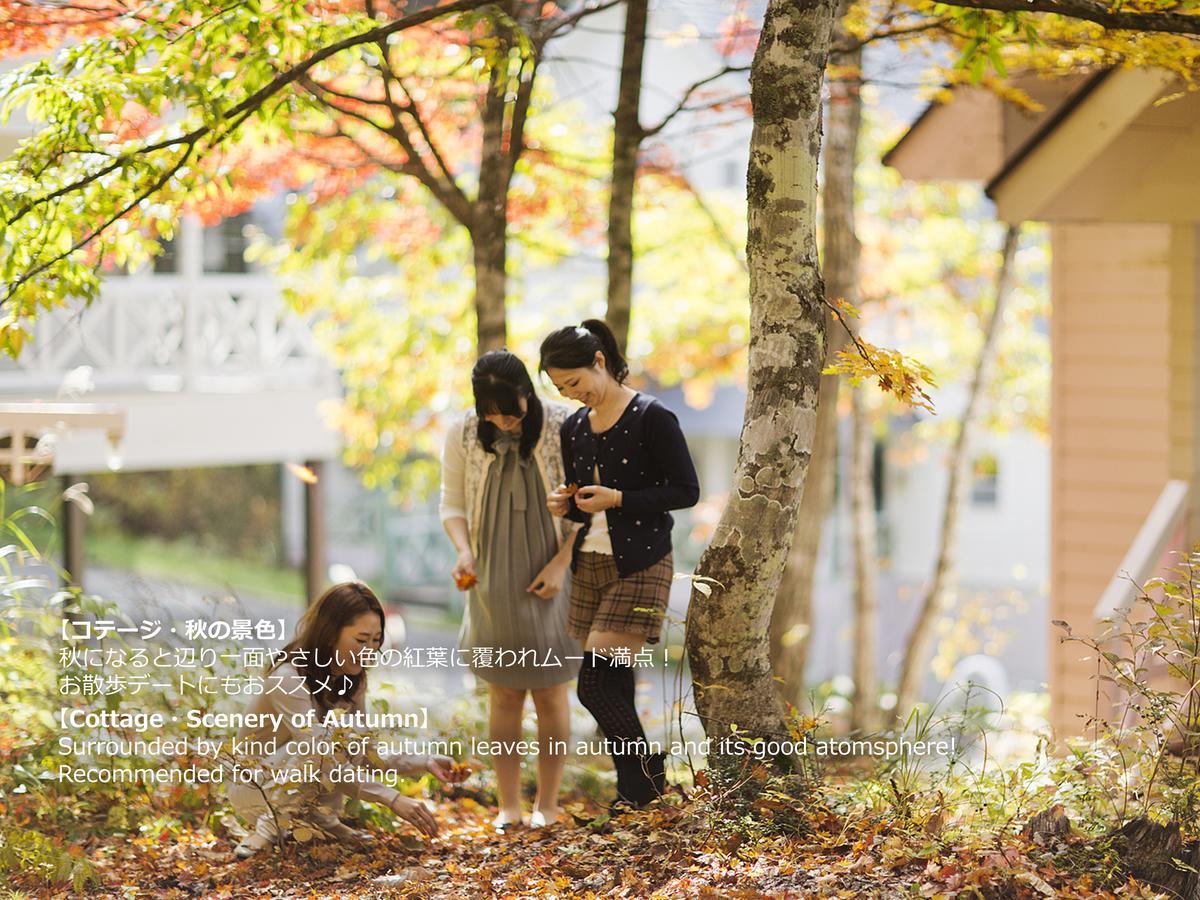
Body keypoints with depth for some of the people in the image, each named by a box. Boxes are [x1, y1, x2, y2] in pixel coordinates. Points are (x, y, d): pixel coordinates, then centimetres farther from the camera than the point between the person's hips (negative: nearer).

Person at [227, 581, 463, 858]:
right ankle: (273, 826, -23)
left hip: (296, 784, 7)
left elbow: (366, 753, 3)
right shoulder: (289, 680, -27)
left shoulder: (351, 679, -1)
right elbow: (323, 762, -34)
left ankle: (322, 820, -9)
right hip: (254, 791, -7)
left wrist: (425, 763, -14)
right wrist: (393, 799, -40)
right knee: (333, 736, -30)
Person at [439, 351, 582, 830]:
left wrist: (561, 562, -12)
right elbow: (453, 503, 6)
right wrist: (463, 551, -12)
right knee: (504, 695, 5)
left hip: (549, 580, -2)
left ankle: (547, 805, 12)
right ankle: (508, 807, 10)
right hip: (494, 583, 2)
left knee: (550, 693, 4)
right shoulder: (463, 436, -4)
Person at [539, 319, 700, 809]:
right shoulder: (573, 428, 11)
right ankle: (637, 786, 14)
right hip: (590, 562, 7)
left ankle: (644, 777, 2)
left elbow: (686, 491, -10)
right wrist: (565, 505, -2)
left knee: (595, 686, -13)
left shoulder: (651, 418, -10)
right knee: (612, 693, 6)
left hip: (640, 564, -7)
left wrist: (618, 498, -18)